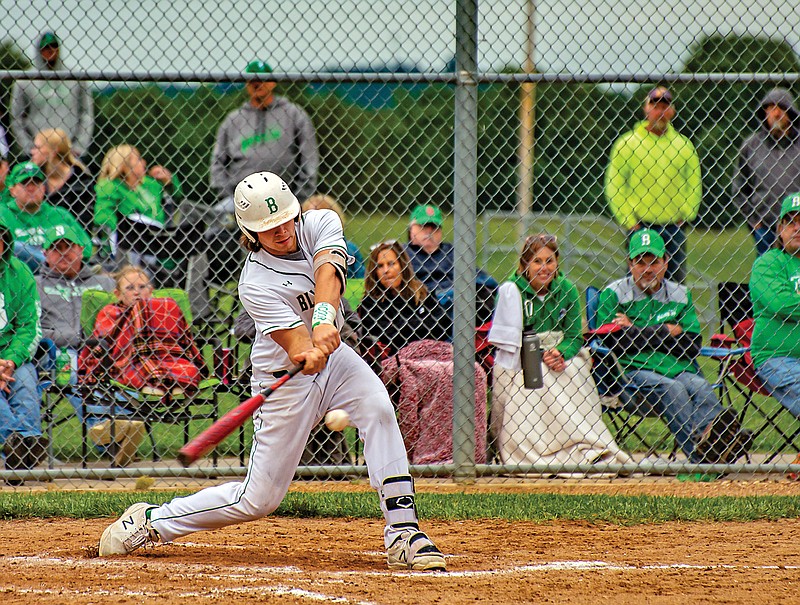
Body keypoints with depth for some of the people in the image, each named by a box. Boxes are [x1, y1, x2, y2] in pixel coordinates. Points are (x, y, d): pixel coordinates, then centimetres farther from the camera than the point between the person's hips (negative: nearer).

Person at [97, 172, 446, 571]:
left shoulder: (320, 224, -12)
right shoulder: (255, 284, -24)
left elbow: (328, 272, -32)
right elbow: (296, 347, -33)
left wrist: (324, 319, -51)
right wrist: (310, 355, -57)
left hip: (334, 358, 5)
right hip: (285, 381, -5)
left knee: (377, 408, -28)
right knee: (259, 499, -1)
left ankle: (402, 534, -28)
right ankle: (149, 522, 17)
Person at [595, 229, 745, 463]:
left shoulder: (680, 295, 18)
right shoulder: (613, 294, 9)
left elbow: (692, 346, 7)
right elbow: (611, 342, -6)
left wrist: (638, 332, 1)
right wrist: (665, 332, 1)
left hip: (679, 369, 4)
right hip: (635, 370, -4)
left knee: (700, 387, -30)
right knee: (671, 388, -34)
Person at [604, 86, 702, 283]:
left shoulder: (684, 145, 9)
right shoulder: (627, 143, 1)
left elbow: (694, 186, 14)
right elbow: (614, 188, 0)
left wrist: (685, 215, 2)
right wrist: (628, 221, -6)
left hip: (674, 228, 3)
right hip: (639, 227, -3)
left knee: (675, 280, 2)